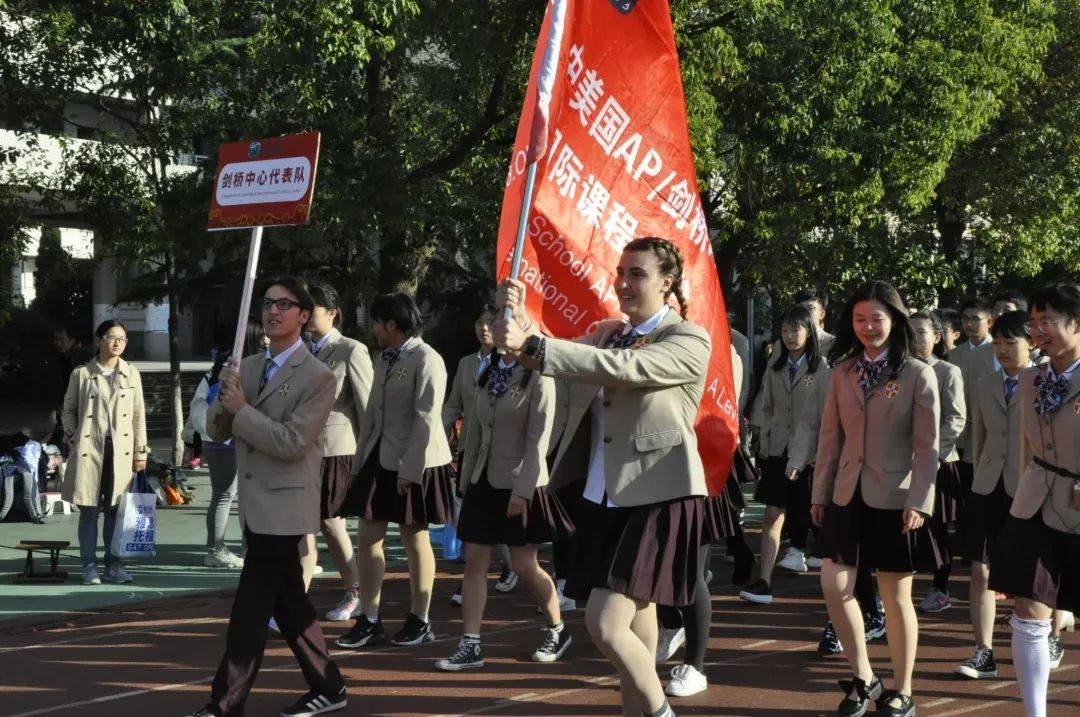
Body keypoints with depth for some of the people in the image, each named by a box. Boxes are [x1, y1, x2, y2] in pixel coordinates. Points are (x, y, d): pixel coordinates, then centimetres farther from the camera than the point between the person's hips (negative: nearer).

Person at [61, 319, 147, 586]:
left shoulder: (132, 374, 9)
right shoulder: (81, 374, 3)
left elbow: (139, 415, 9)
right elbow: (69, 410, 9)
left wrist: (140, 451, 5)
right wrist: (73, 440, -4)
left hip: (121, 449, 2)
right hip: (89, 449, -2)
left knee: (116, 510, 4)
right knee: (89, 510, -1)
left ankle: (113, 564, 11)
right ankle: (89, 566, 4)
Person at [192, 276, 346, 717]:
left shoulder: (317, 377, -12)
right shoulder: (248, 367, 10)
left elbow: (292, 442, -20)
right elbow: (216, 432, 9)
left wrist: (242, 409, -18)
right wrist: (226, 398, -11)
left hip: (283, 506, -8)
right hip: (256, 504, 8)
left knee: (249, 610, -7)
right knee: (288, 603, 15)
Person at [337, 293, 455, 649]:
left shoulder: (426, 360, -13)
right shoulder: (383, 358, 12)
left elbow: (426, 420, -18)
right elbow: (373, 412, 14)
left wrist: (410, 470, -20)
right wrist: (360, 460, 11)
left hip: (414, 464, -8)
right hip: (380, 459, 8)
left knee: (415, 540, 4)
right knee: (367, 539, 5)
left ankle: (420, 621, 16)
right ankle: (369, 621, 11)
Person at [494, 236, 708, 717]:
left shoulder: (690, 340, -9)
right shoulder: (606, 333, 15)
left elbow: (621, 368, -24)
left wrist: (530, 344, -29)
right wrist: (520, 319, -16)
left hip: (657, 498, -7)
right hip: (605, 498, 7)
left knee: (605, 624, -16)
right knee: (633, 620, 14)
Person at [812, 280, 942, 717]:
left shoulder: (917, 375, -5)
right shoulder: (843, 372, 7)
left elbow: (927, 446, -8)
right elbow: (831, 436, 9)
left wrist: (919, 501, -14)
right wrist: (819, 492, 7)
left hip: (893, 500, -4)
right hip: (847, 496, 4)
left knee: (896, 597, 4)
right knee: (834, 586, -2)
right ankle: (863, 678, 15)